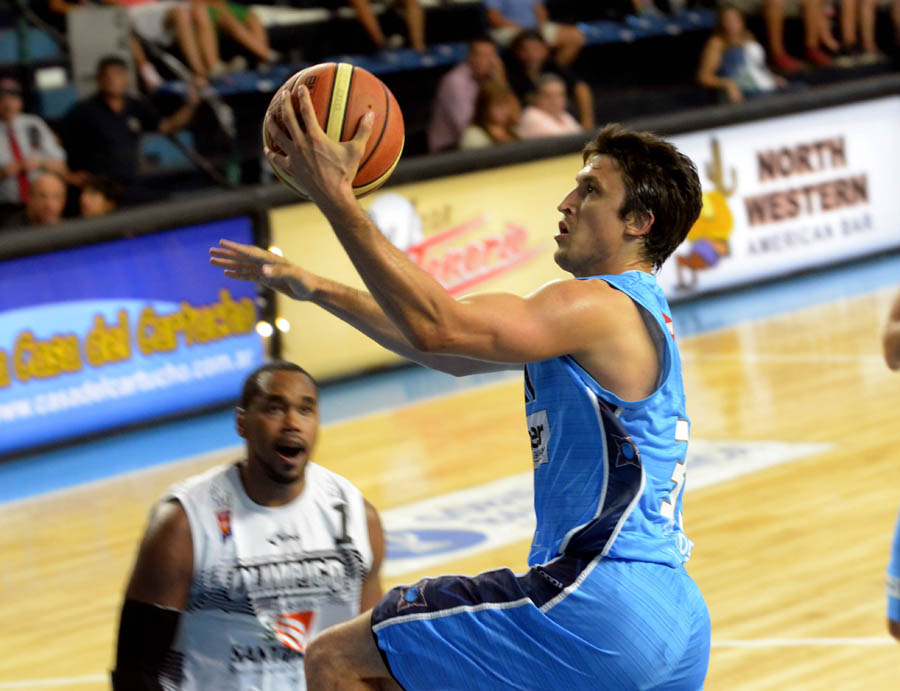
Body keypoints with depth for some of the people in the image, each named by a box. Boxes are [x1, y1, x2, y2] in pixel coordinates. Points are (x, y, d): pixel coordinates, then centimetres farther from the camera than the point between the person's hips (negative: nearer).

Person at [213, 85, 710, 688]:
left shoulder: (600, 307, -10)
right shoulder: (638, 313, 20)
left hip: (597, 609, -10)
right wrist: (313, 287, 23)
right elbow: (456, 352, 25)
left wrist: (336, 196, -22)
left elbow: (437, 328, -23)